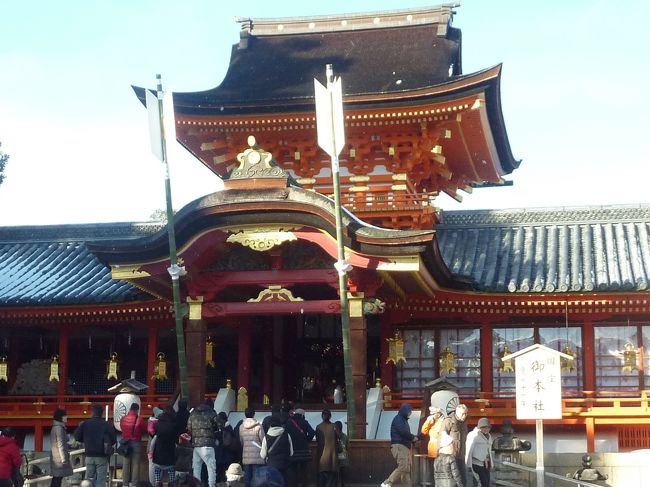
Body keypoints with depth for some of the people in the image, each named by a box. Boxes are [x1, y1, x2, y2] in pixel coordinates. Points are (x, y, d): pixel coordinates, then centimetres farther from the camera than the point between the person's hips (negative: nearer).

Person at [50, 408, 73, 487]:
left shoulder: (55, 427, 16)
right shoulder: (59, 428, -14)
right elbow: (61, 445, -18)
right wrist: (64, 459, -19)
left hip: (55, 459, 10)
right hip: (59, 459, -10)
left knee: (55, 480, 10)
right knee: (57, 480, -10)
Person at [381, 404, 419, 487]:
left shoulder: (404, 420, 24)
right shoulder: (398, 419, -6)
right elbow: (403, 432, -18)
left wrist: (414, 438, 6)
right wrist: (413, 438, -4)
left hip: (405, 446, 10)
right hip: (399, 446, -10)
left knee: (407, 469, 3)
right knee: (402, 467, -18)